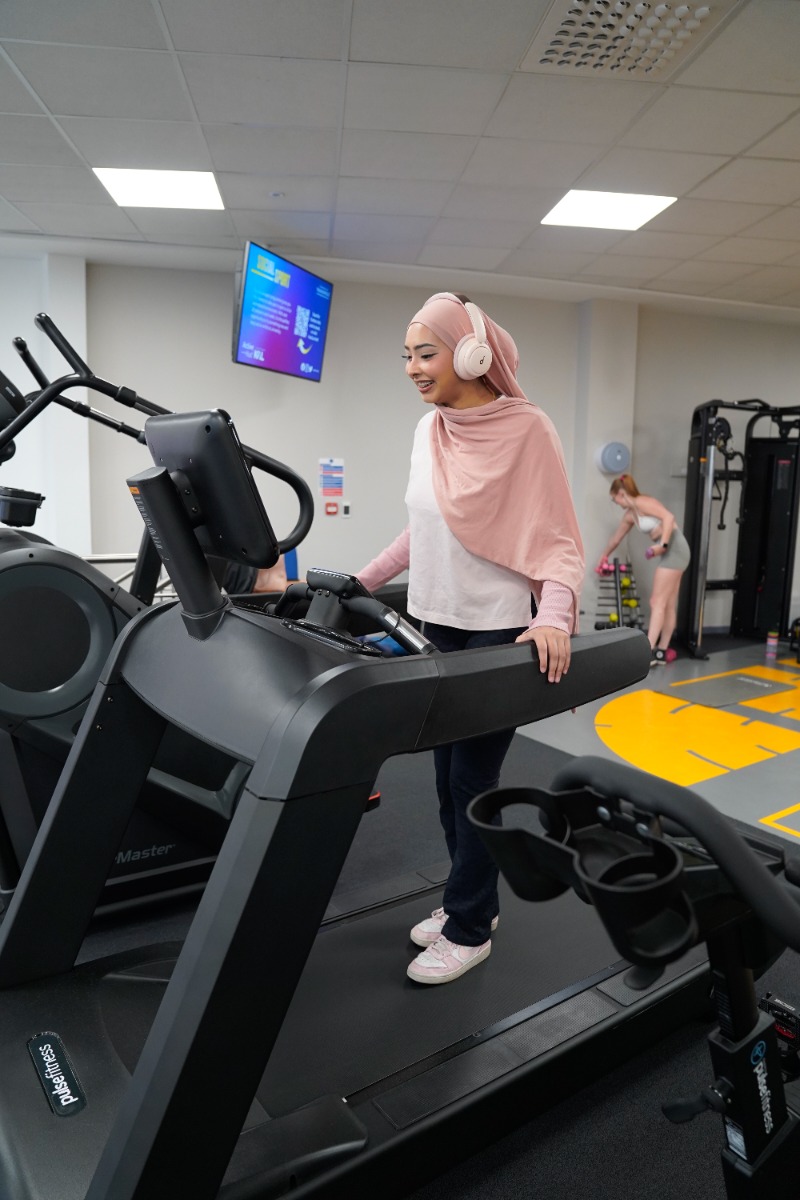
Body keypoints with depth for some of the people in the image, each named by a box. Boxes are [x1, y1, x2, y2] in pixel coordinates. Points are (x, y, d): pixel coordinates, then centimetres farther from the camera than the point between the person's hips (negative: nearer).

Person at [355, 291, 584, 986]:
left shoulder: (526, 429, -11)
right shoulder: (429, 431, 8)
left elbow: (557, 539, -14)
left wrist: (553, 618, -29)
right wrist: (363, 581, 17)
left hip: (499, 633, -6)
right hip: (440, 623, 7)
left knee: (472, 780, 1)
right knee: (449, 774, 14)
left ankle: (468, 930, 20)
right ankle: (472, 899, 33)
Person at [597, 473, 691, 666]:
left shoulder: (642, 502, -10)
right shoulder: (630, 515, 16)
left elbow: (669, 516, -22)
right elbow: (615, 538, 30)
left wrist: (663, 545, -27)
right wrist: (604, 557, 42)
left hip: (674, 548, -9)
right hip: (668, 553, 9)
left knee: (657, 602, -12)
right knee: (668, 605, 8)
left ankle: (649, 651, -15)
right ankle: (661, 652, 10)